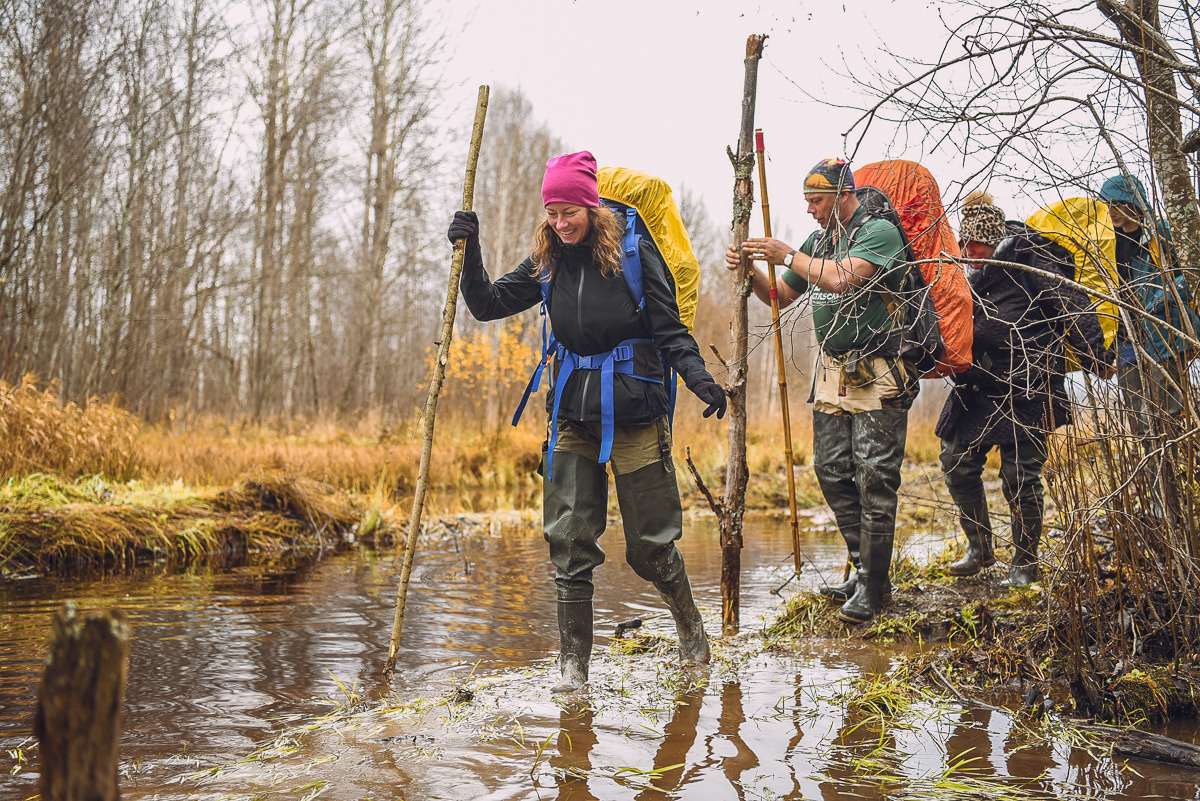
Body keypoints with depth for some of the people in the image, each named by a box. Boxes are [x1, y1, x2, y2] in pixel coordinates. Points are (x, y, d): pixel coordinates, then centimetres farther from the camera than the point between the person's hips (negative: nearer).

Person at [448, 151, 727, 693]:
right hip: (572, 415, 4)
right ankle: (573, 663, 12)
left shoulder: (634, 253, -5)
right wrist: (469, 252, -5)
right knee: (570, 542, 1)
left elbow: (670, 330, -5)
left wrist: (698, 378, -21)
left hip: (633, 412, -4)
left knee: (650, 544, 4)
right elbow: (487, 304, 9)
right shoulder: (547, 263, 8)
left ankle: (690, 627, 31)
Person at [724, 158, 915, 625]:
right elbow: (780, 297, 18)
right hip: (831, 374, 8)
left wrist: (787, 255, -19)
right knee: (832, 473, 7)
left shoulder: (880, 232, -11)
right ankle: (866, 570, 19)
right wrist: (751, 269, 0)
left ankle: (872, 586, 2)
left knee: (874, 480, -6)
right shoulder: (817, 242, 13)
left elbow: (841, 278, -27)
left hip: (877, 376, -8)